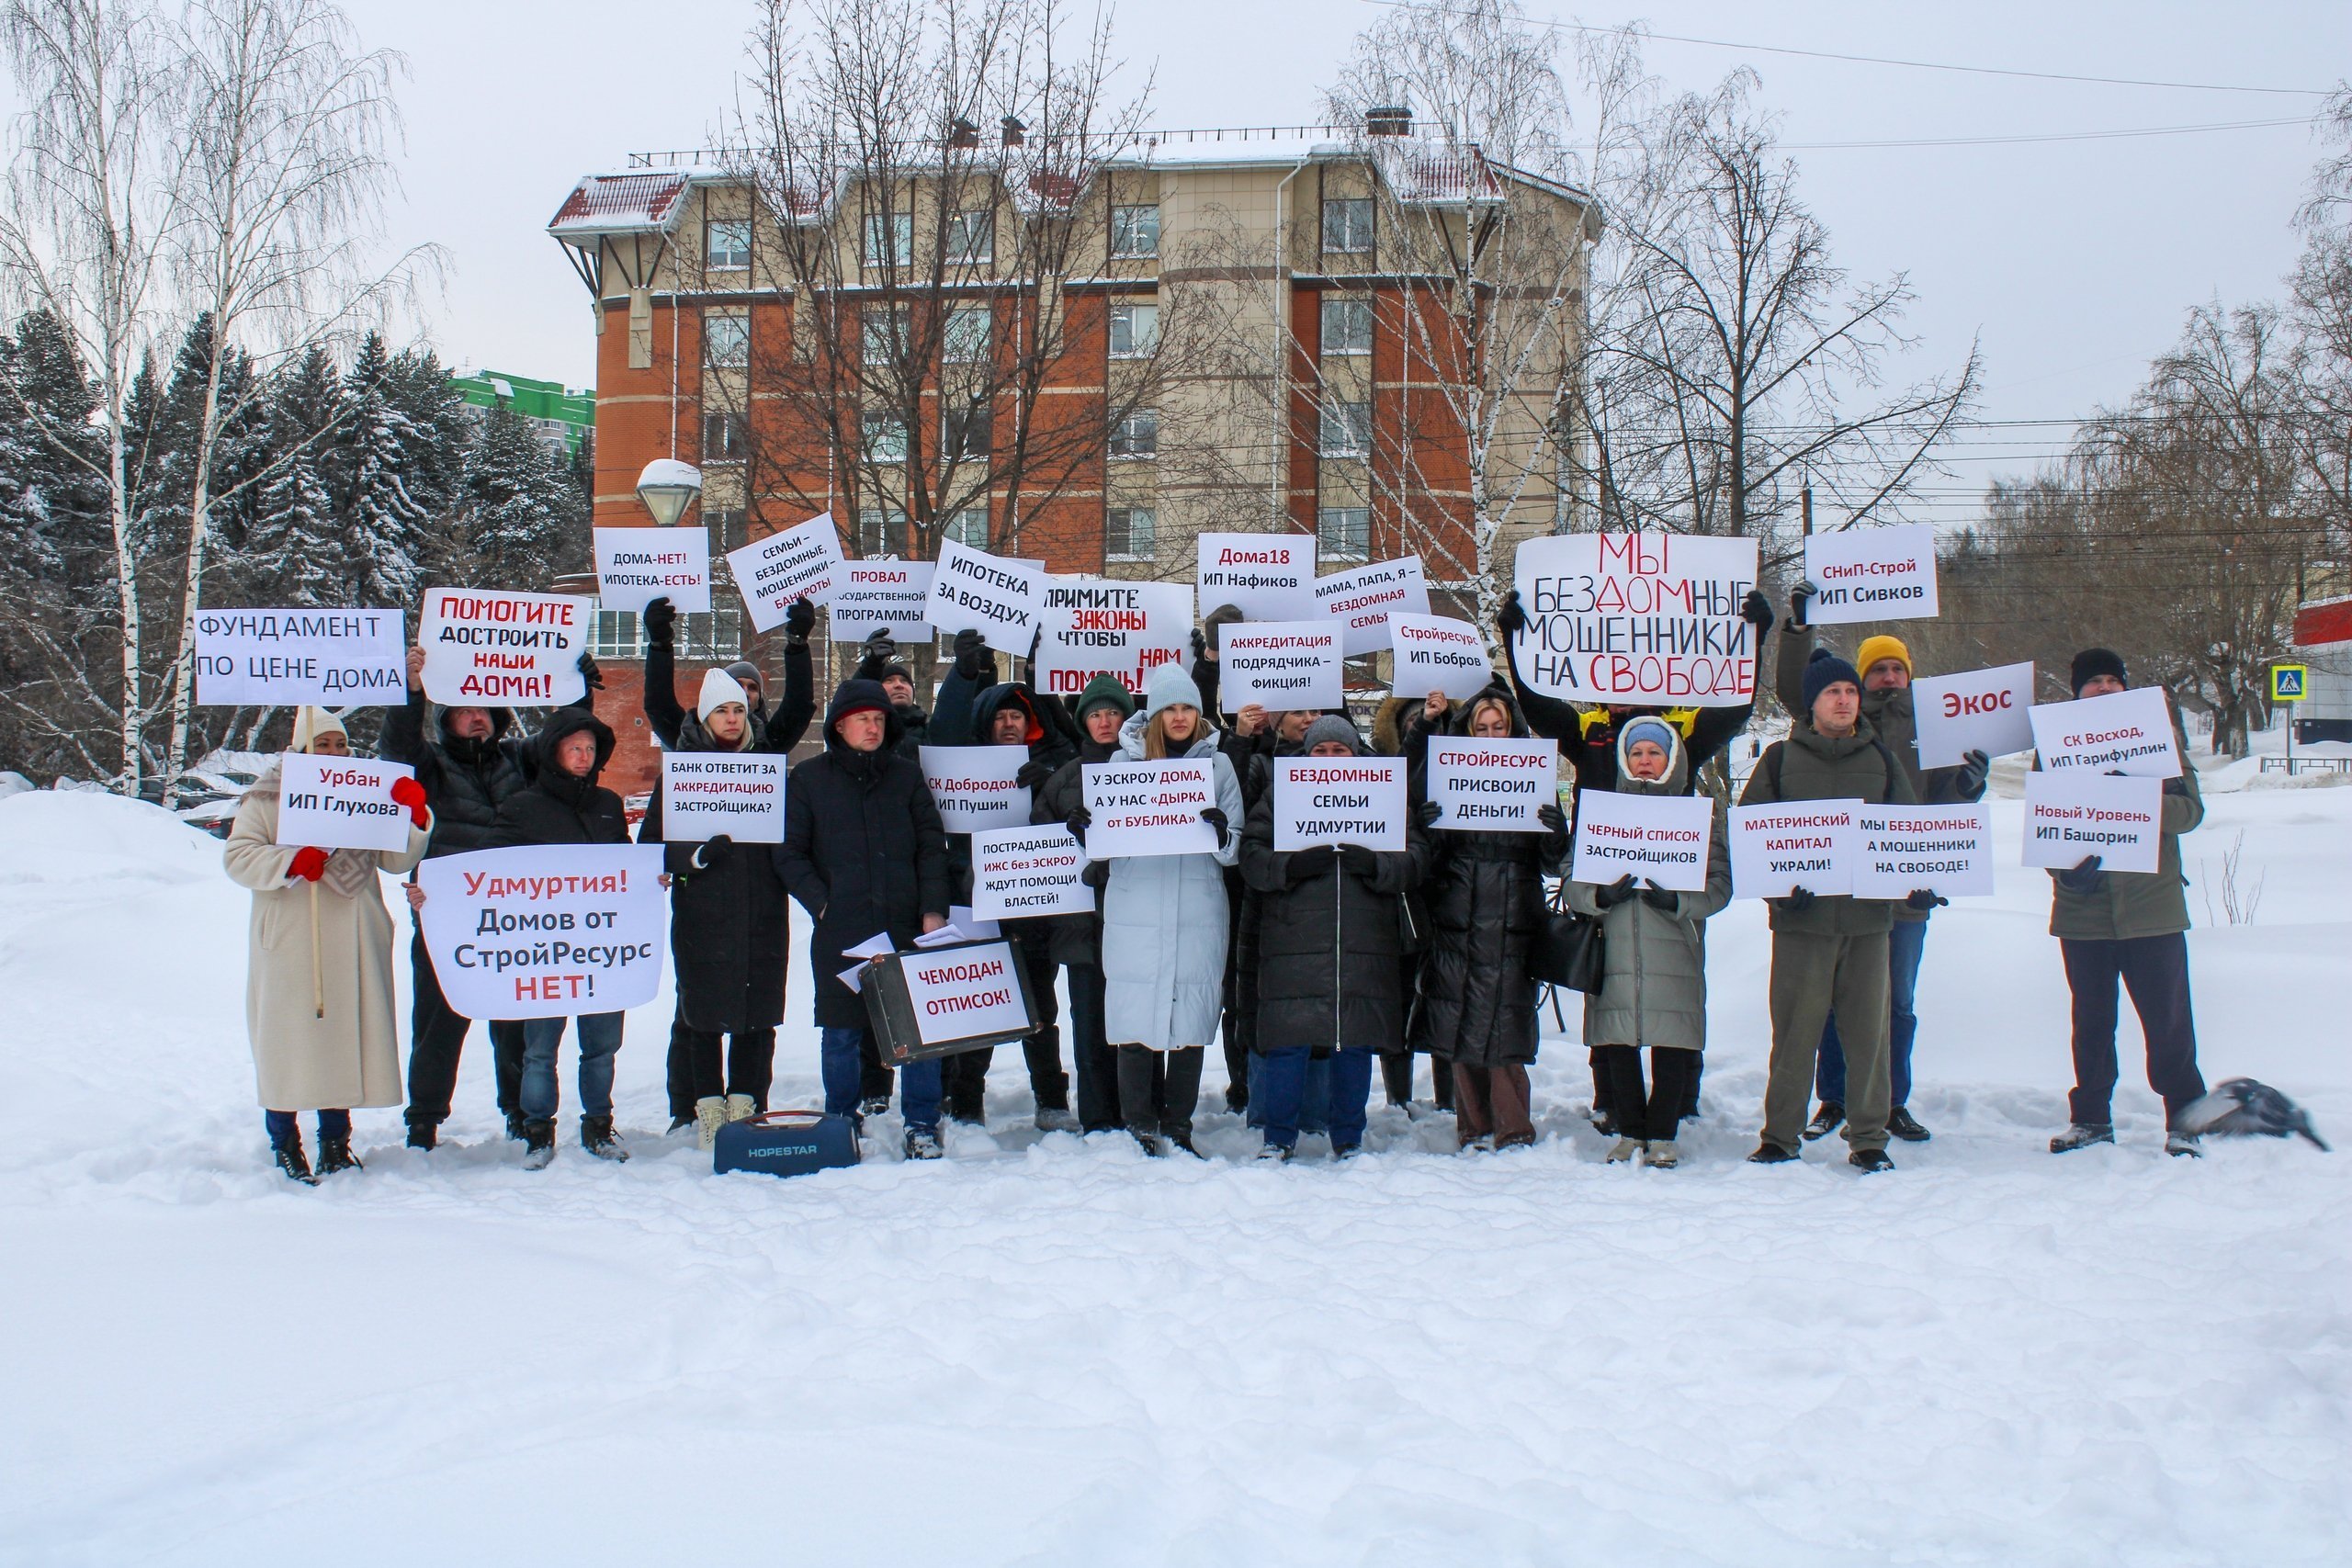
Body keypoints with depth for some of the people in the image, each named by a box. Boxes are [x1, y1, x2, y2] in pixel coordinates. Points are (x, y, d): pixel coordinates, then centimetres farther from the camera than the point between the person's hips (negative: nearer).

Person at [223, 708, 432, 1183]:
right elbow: (237, 857, -5)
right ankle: (284, 1143, 10)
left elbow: (396, 859, 7)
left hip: (351, 947, 3)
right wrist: (291, 863, -20)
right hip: (289, 944, -3)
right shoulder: (267, 799, 4)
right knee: (287, 1037, -1)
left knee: (346, 1032, 5)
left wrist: (414, 818, -10)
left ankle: (335, 1139, 16)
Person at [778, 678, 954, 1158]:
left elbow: (932, 846, 8)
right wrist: (821, 903, -9)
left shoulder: (907, 776, 10)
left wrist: (934, 909, -4)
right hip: (839, 932, -1)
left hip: (906, 927, 1)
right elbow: (789, 853, 2)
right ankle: (843, 1123, 21)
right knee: (841, 1031, 5)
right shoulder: (809, 779, 5)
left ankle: (922, 1124, 12)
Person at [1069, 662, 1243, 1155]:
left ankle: (1178, 1125, 15)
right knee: (1136, 1020, -3)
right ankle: (1140, 1127, 7)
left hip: (1198, 915, 0)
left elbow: (1232, 852, 4)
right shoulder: (1125, 760, 7)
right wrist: (1084, 830, -11)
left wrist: (1222, 833, -18)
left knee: (1190, 1022, 3)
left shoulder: (1218, 765, 7)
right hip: (1135, 913, 0)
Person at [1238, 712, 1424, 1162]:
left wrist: (1374, 865, -14)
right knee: (1288, 1041, -4)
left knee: (1356, 1042, 5)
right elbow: (1251, 857, 2)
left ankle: (1348, 1140, 19)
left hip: (1365, 946, 1)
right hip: (1294, 941, -1)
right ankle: (1279, 1138, 11)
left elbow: (1414, 858, 5)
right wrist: (1291, 865, -16)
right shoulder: (1280, 796, 12)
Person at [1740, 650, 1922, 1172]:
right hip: (1801, 918, -2)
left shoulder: (1881, 760, 13)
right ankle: (1780, 1136, 11)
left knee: (1869, 1030, 3)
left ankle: (1868, 1139, 13)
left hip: (1868, 917, 2)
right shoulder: (1780, 759, 6)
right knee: (1794, 1031, 1)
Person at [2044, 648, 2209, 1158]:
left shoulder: (2160, 734, 4)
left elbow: (2191, 808, -2)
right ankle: (2091, 1117, 22)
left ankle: (2184, 1120, 11)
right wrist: (2065, 866, -14)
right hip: (2083, 904, 2)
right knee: (2091, 1019, 11)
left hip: (2152, 903, -1)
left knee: (2168, 1018, 0)